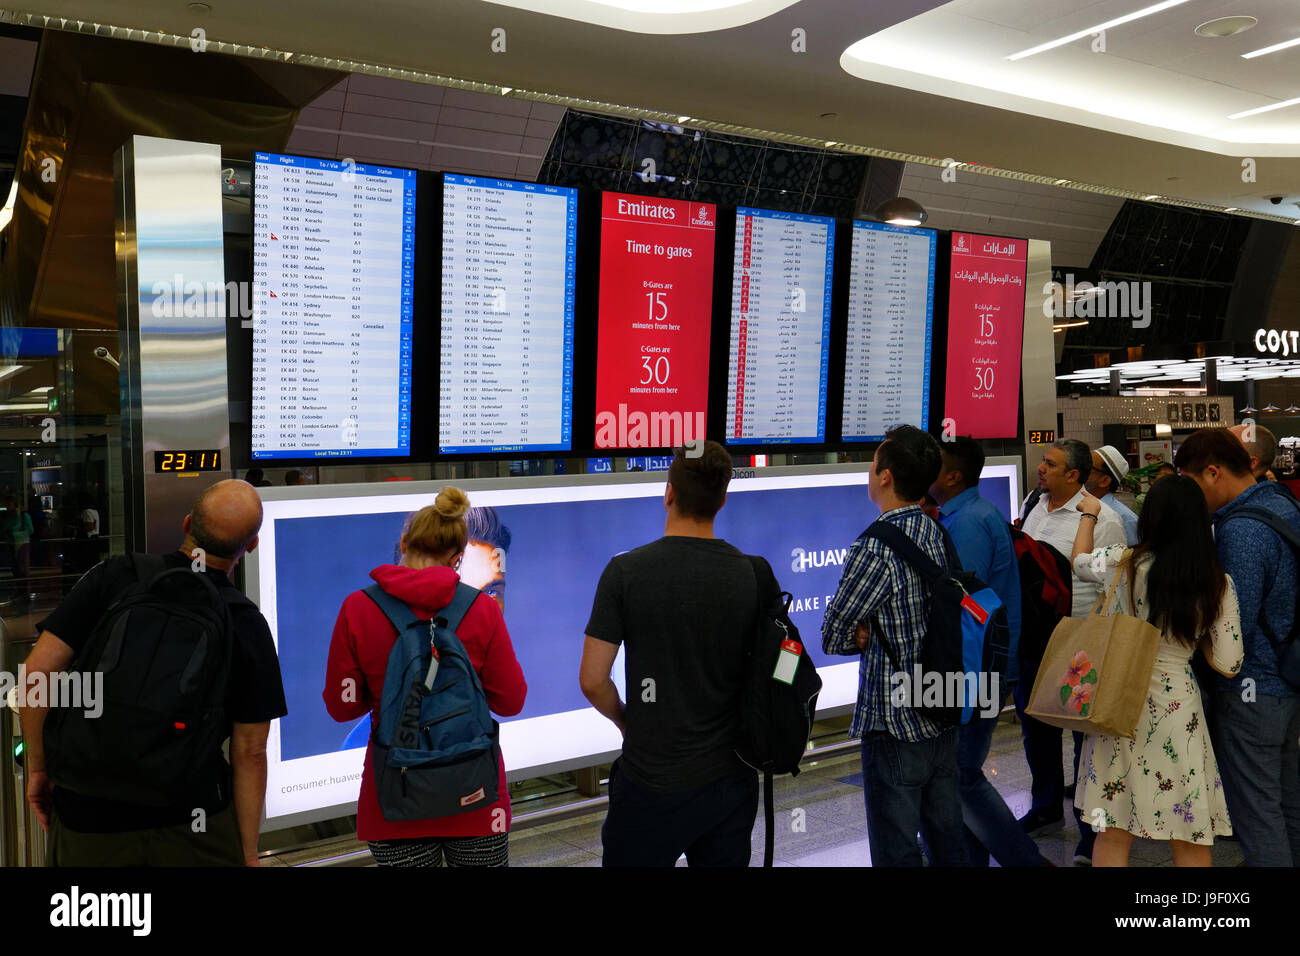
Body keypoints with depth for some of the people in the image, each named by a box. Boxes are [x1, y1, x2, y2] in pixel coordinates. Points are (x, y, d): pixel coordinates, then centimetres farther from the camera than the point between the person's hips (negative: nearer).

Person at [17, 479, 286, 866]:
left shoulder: (113, 577, -10)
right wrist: (248, 854, 1)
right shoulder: (249, 627, -10)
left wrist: (38, 768, 3)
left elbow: (37, 672, -11)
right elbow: (250, 754, -8)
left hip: (89, 815, 1)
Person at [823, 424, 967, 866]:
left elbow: (833, 637, -13)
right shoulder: (938, 534, 3)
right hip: (944, 715, 8)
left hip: (894, 723, -8)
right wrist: (875, 631, -1)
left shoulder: (875, 548, -21)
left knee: (896, 850, 5)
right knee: (948, 839, 19)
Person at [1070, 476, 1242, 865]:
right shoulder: (1218, 584, -7)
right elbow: (1228, 665, -3)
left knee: (1113, 835, 11)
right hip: (1178, 710, 1)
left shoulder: (1123, 564, -11)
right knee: (1190, 842, 15)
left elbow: (1079, 560, 12)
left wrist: (1089, 515, 28)